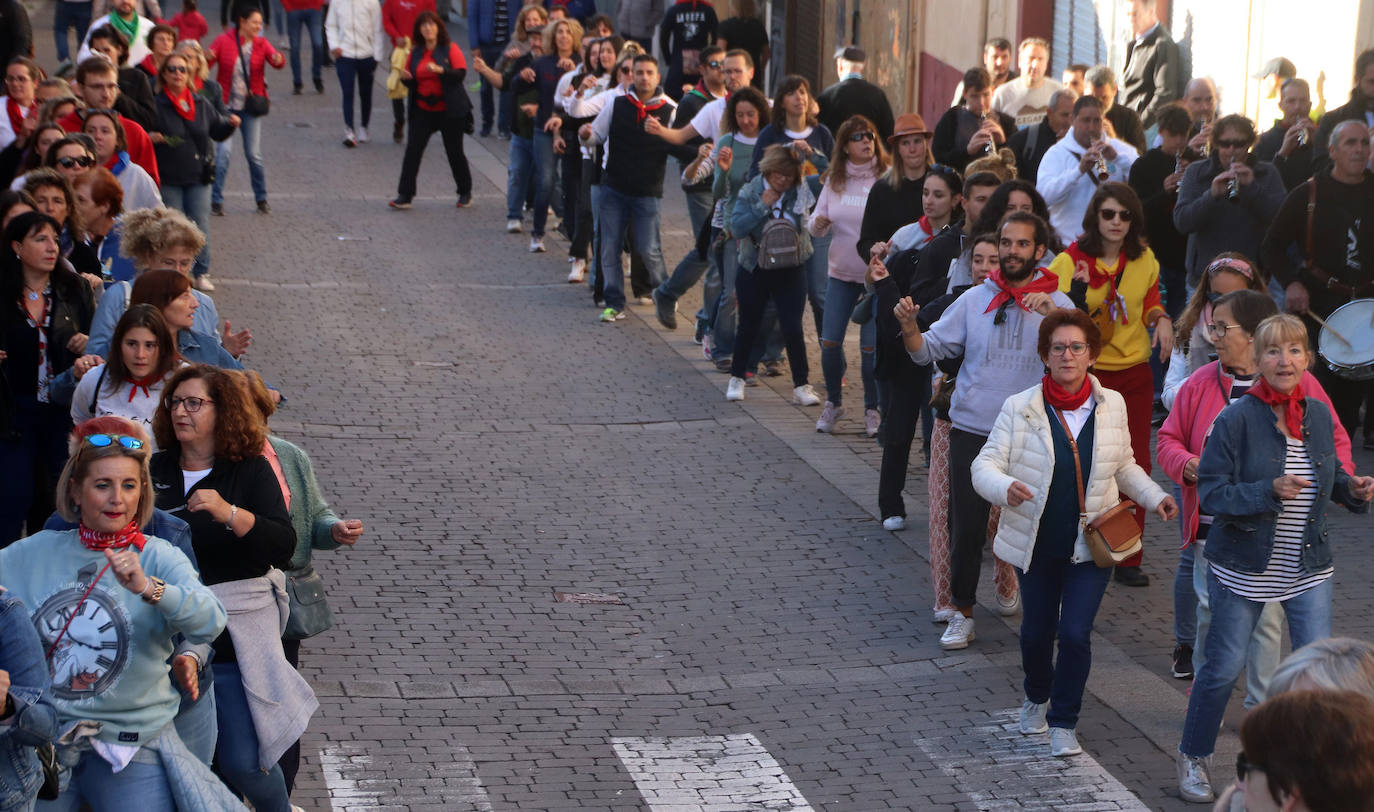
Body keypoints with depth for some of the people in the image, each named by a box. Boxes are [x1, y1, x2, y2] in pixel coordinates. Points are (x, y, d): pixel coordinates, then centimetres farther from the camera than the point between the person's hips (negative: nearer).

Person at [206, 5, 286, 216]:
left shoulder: (261, 43, 1)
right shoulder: (223, 41, -5)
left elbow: (277, 61, -15)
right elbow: (206, 63, -12)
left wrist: (278, 59, -39)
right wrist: (207, 58, -36)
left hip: (251, 106, 2)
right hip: (226, 105, -2)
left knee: (254, 154, 3)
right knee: (224, 151, -10)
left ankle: (261, 199, 18)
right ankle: (216, 200, -1)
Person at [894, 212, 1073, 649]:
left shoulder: (1056, 303, 1)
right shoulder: (975, 300, 5)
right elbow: (928, 349, 5)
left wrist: (1053, 314, -31)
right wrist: (909, 326, -16)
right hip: (973, 431, 1)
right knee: (967, 527, 1)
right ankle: (962, 613, 13)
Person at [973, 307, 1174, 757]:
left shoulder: (1112, 405, 1)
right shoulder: (1020, 408, -7)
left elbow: (1123, 465, 17)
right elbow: (985, 465, -9)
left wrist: (1155, 497, 2)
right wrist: (1006, 488, -31)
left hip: (1090, 546, 0)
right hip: (1036, 543, 0)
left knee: (1075, 634, -9)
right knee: (1036, 631, 13)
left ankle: (1063, 723, 11)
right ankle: (1037, 698, 45)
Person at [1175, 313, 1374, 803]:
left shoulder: (1319, 414, 1)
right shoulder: (1236, 420, -15)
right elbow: (1211, 494, -17)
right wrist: (1270, 491, -30)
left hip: (1307, 566, 4)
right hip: (1244, 568, -4)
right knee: (1224, 667, 7)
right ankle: (1193, 758, 28)